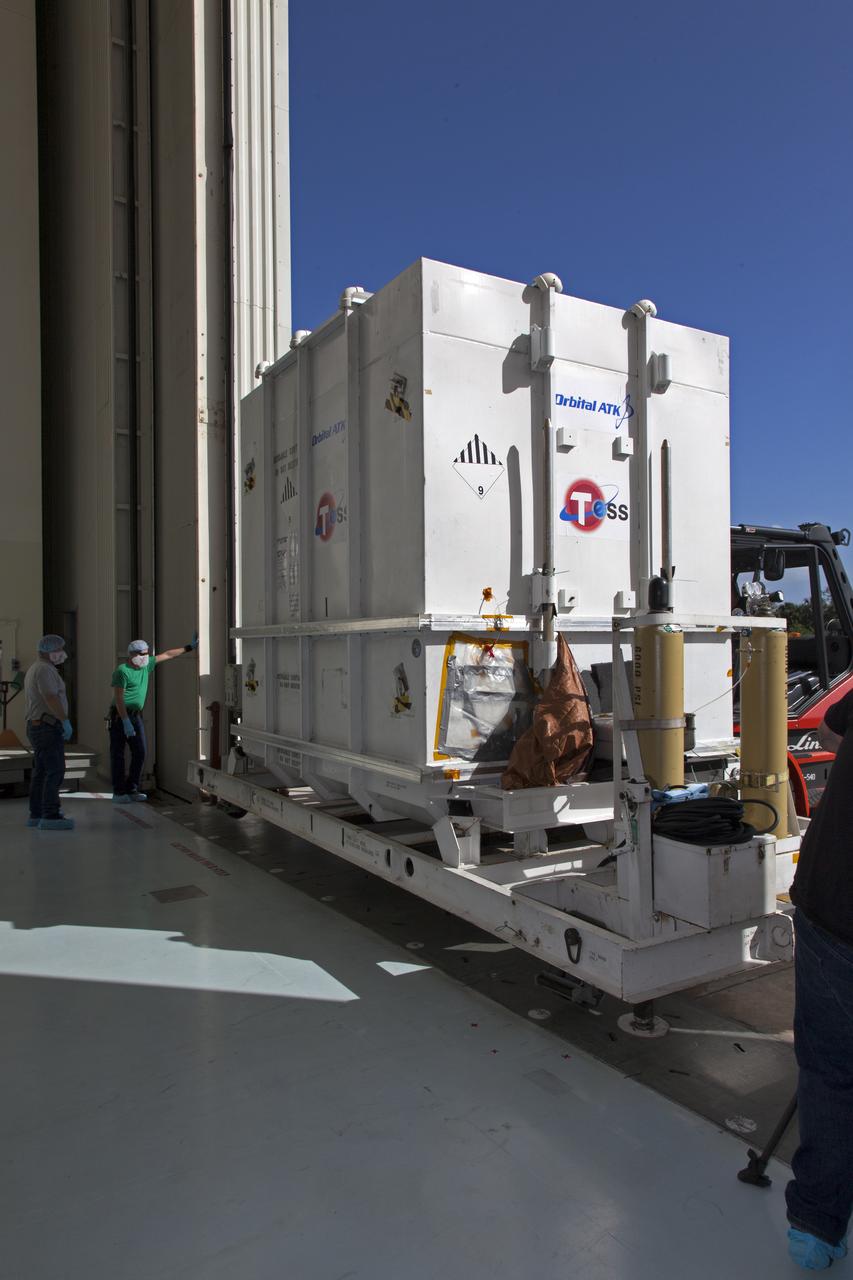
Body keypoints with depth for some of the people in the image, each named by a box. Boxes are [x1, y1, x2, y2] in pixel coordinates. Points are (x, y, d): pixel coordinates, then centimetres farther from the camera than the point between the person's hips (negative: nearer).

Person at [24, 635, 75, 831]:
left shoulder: (33, 670, 17)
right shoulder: (44, 670, -16)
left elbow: (28, 701, 22)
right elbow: (52, 698, -26)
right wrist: (66, 721, -25)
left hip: (37, 727, 11)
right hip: (48, 728, -11)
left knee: (41, 772, 12)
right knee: (55, 771, -12)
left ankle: (36, 814, 15)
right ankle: (51, 816, -15)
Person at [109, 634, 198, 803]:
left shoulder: (146, 665, 8)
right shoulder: (122, 671, -14)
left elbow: (167, 655, 18)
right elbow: (119, 698, -19)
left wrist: (189, 647, 20)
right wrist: (126, 722, -24)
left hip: (136, 715, 7)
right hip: (120, 715, -7)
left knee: (140, 753, 3)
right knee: (118, 754, -2)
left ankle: (132, 789, 10)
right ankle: (118, 792, 2)